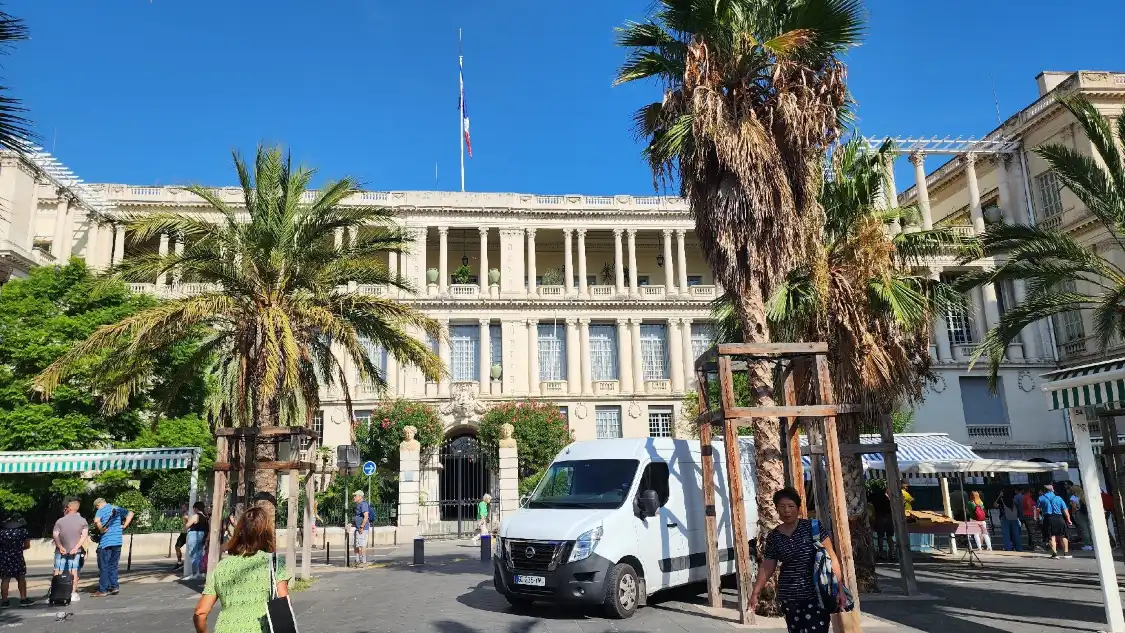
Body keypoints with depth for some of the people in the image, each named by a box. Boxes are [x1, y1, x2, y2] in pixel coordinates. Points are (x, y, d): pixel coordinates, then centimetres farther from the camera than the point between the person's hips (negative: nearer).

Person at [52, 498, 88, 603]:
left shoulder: (60, 521, 1)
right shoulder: (82, 521, 4)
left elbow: (55, 535, -8)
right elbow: (84, 535, -5)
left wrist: (60, 547, -10)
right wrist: (76, 547, -7)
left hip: (61, 550, 0)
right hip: (75, 550, 0)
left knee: (58, 572, 5)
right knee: (74, 571, 3)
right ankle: (73, 593, 3)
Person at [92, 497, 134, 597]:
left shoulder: (101, 510, -4)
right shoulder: (117, 508, 12)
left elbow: (96, 521, -24)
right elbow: (130, 514, 16)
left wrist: (101, 530, -11)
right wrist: (124, 526, 12)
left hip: (106, 542, -6)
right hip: (118, 541, 6)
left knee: (103, 566, 2)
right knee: (113, 565, 15)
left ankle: (102, 590, 4)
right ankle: (114, 586, 14)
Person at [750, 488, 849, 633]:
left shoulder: (813, 527, -4)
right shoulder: (773, 537, 4)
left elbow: (831, 558, -4)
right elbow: (766, 568, 8)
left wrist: (839, 588, -9)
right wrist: (755, 593, 1)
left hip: (816, 594, -3)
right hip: (789, 597, 3)